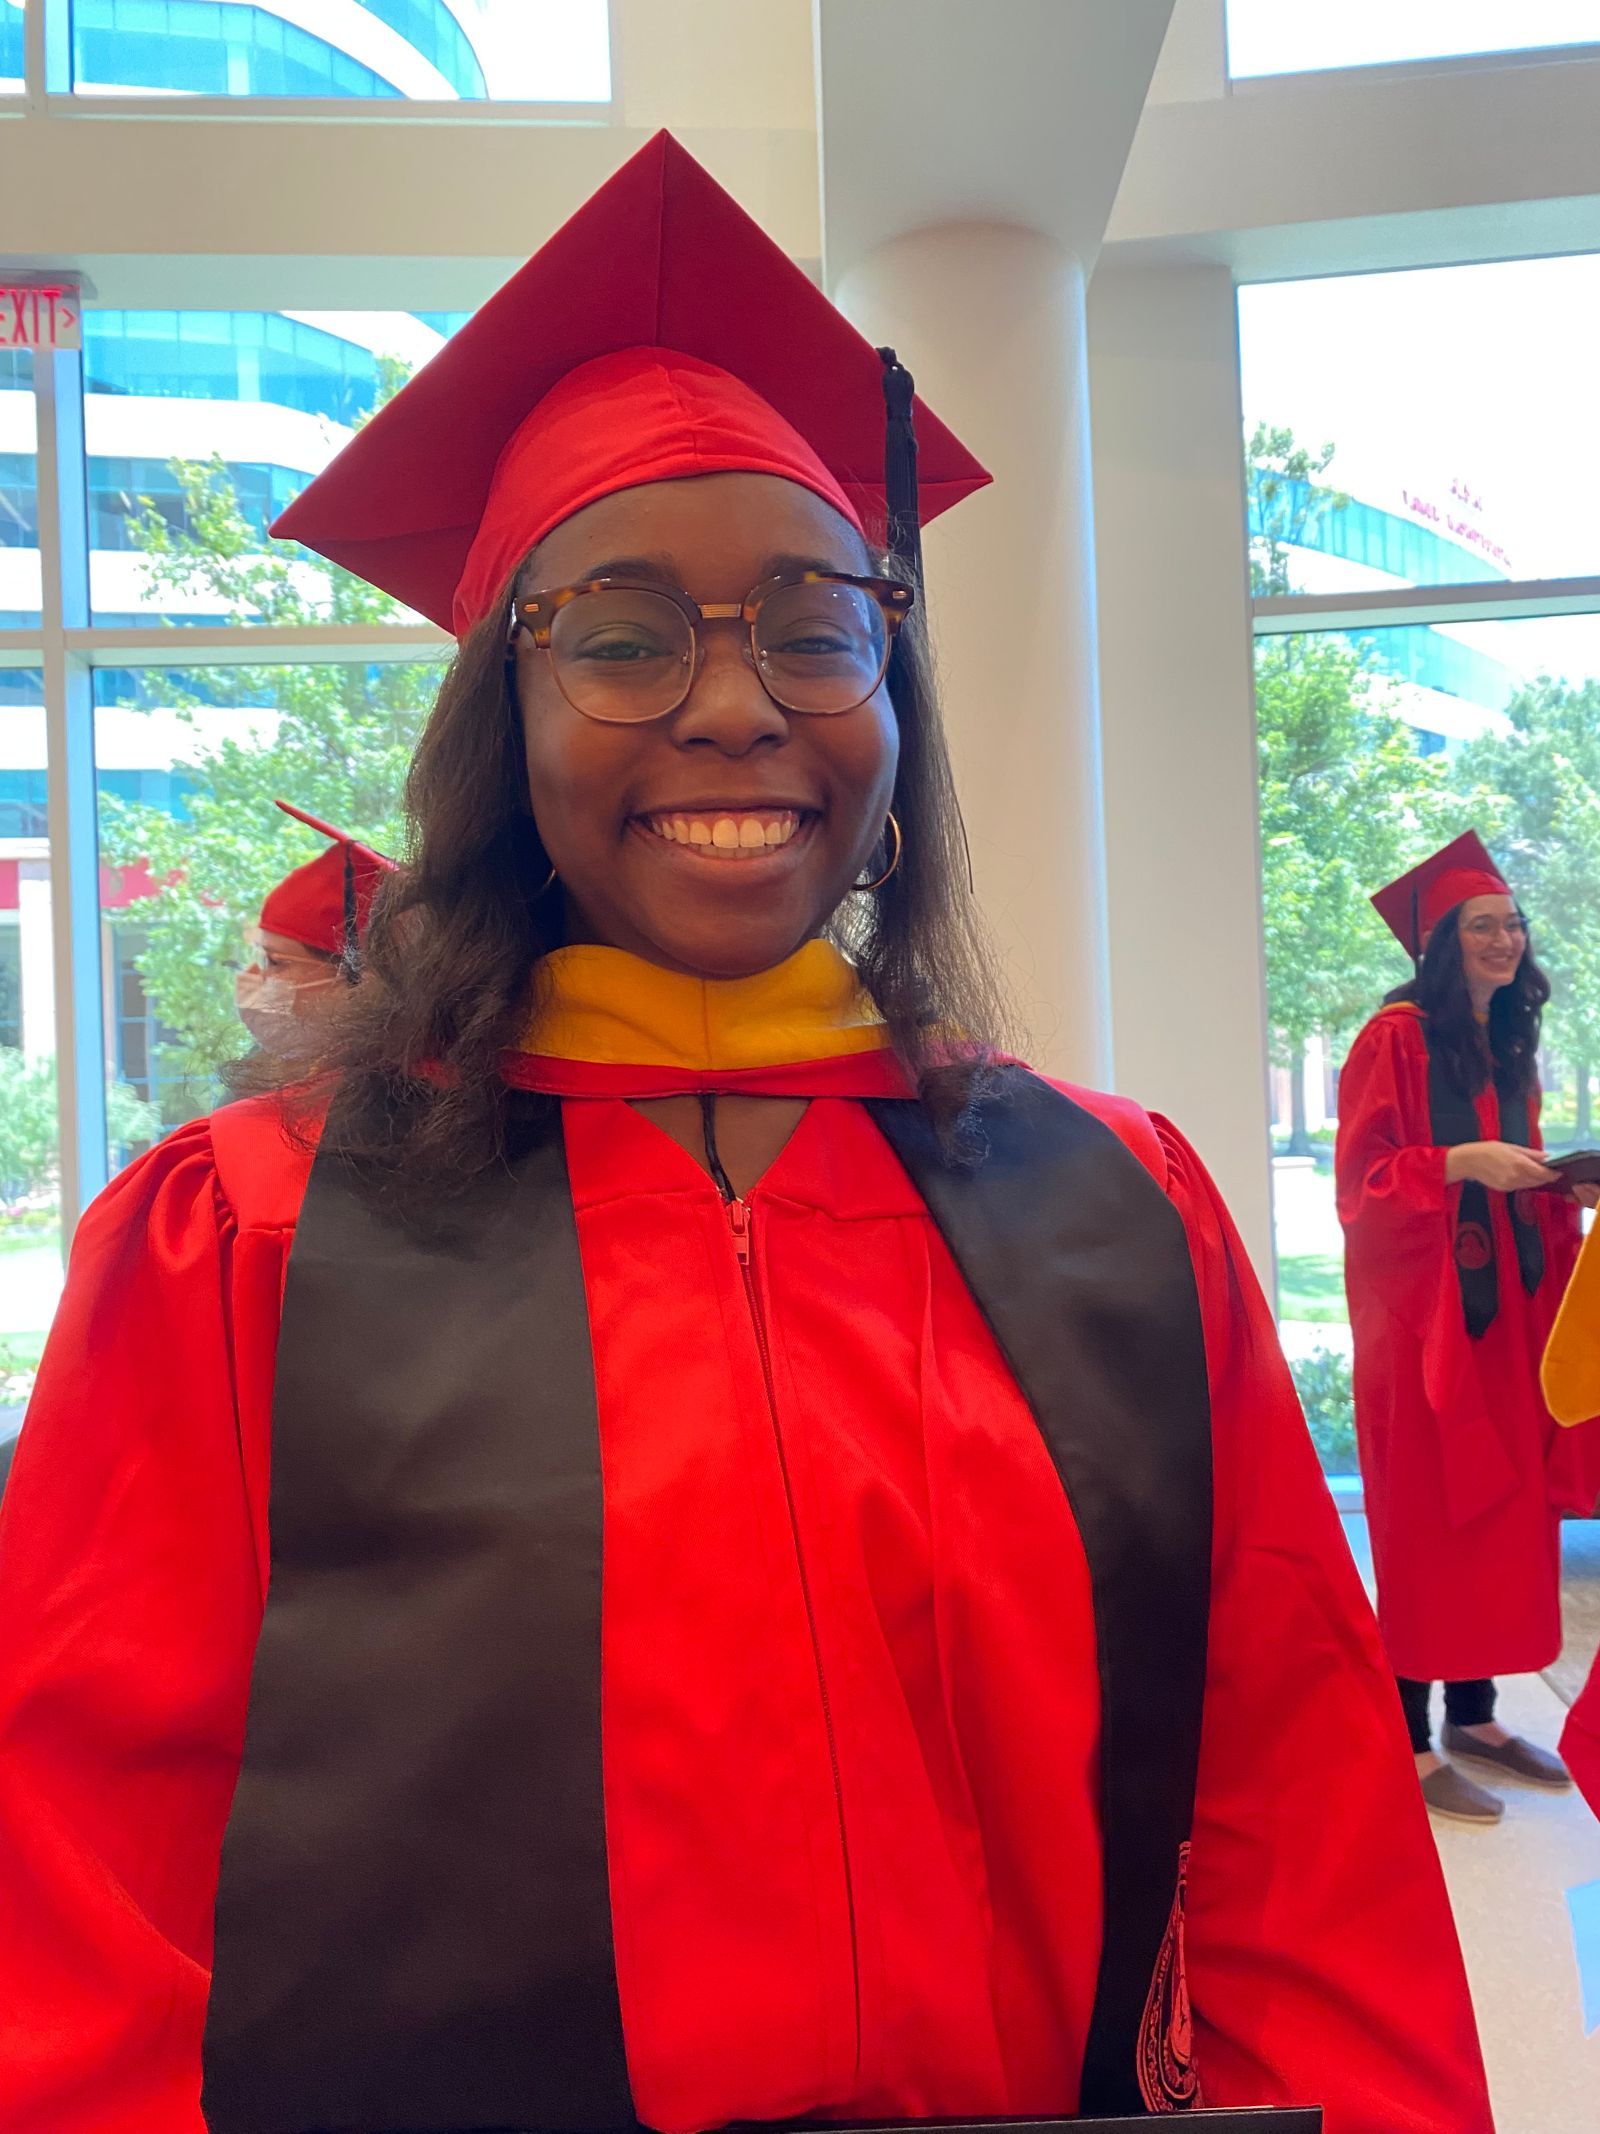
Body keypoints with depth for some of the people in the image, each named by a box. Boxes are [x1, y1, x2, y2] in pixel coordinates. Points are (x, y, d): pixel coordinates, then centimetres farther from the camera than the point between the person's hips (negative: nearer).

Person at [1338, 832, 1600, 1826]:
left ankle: (1475, 1715, 24)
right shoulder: (1397, 1037, -8)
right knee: (1426, 1518, -2)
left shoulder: (1512, 1045, 15)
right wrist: (1460, 1162, -24)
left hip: (1505, 1307, 8)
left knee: (1507, 1511, 11)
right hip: (1424, 1310, -7)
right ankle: (1413, 1744, 8)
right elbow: (1361, 1183, -13)